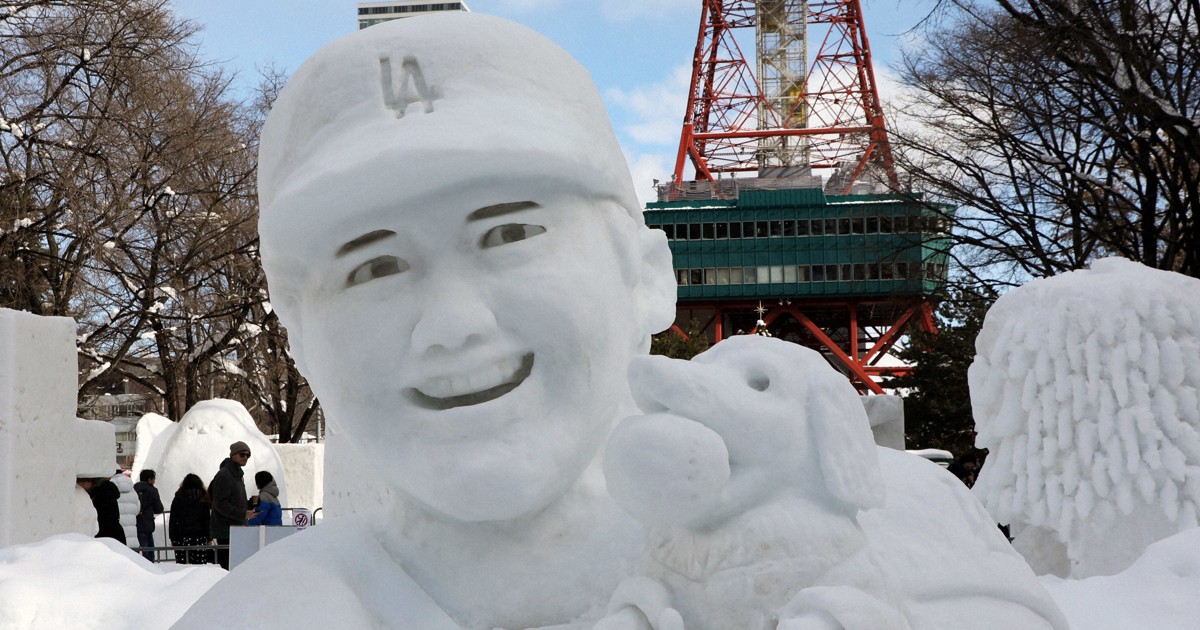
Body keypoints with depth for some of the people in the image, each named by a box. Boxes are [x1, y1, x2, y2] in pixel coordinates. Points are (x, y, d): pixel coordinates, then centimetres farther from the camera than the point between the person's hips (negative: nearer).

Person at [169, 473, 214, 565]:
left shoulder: (178, 499, 4)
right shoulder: (203, 499, 1)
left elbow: (173, 520, 5)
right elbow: (207, 520, 1)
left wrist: (172, 537, 11)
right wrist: (209, 538, 6)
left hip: (181, 537, 1)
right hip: (199, 536, -1)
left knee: (181, 565, 2)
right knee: (199, 564, -2)